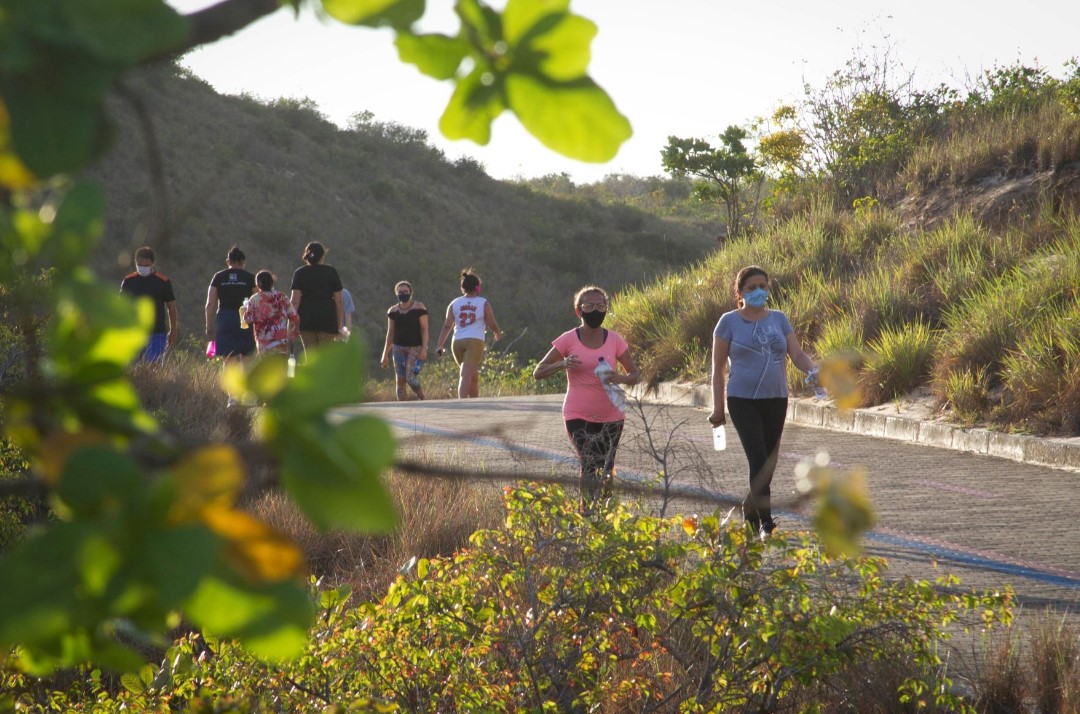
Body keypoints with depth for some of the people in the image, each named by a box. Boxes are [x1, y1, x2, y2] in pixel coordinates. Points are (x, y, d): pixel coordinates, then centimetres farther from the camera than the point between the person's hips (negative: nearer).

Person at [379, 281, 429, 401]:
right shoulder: (393, 311, 10)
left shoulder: (419, 308, -2)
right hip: (398, 348, 4)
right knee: (400, 380, -2)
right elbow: (390, 333, 14)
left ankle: (422, 400, 7)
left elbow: (424, 329, -5)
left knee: (411, 378, -15)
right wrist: (385, 354, 11)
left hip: (415, 348, -4)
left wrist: (424, 348, -16)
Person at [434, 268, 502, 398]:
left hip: (457, 343, 4)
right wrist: (498, 334, 28)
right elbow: (492, 324, 6)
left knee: (473, 375, 20)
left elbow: (447, 326, 4)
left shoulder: (454, 304, 10)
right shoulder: (484, 304, 3)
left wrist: (439, 346, 3)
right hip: (475, 341, -4)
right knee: (467, 375, -14)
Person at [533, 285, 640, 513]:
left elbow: (634, 374, 6)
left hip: (610, 417, 3)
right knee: (591, 465, -21)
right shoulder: (568, 340, -5)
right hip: (578, 416, -3)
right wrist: (562, 364, -23)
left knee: (606, 475, 9)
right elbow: (538, 373, -3)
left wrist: (621, 378, -17)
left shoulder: (615, 340, 0)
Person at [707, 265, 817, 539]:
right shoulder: (730, 322, 0)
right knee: (758, 459, -16)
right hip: (743, 401, -4)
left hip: (776, 400, 4)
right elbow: (718, 366, 1)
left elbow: (797, 354, 3)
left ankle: (750, 506, 34)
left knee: (769, 462, 11)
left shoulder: (779, 319, 10)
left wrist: (813, 370, -20)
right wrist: (718, 407, -3)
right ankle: (765, 521, -16)